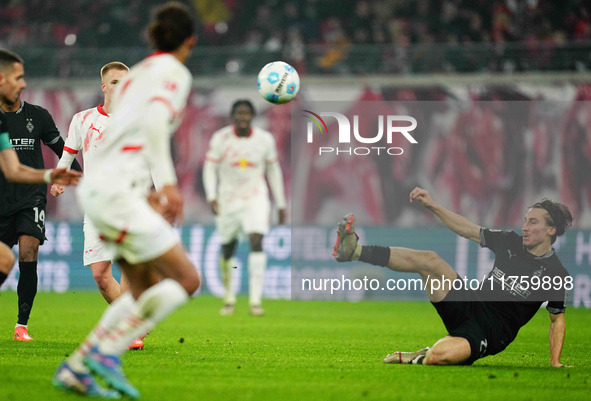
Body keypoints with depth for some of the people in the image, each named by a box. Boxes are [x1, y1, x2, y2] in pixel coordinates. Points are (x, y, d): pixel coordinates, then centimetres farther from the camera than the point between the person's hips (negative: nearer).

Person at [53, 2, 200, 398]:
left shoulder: (136, 73, 21)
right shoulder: (174, 72, -3)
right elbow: (155, 119, -21)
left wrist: (149, 196, 24)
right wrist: (167, 182, -26)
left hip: (98, 186, 9)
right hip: (116, 191, -9)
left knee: (147, 292, 12)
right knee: (187, 279, -7)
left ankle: (75, 369, 7)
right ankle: (106, 351, -11)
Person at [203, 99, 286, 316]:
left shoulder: (264, 139, -4)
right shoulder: (220, 138, -8)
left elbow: (273, 171, 8)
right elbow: (210, 168, -5)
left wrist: (281, 204, 11)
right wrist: (212, 197, -20)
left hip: (256, 198, -1)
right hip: (229, 199, 1)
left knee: (256, 242, -20)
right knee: (227, 250, 8)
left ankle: (255, 300, -21)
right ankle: (229, 298, 30)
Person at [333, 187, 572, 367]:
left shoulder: (556, 274, -9)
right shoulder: (510, 242, 5)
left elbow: (557, 318, 2)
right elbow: (467, 230, 15)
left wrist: (555, 363, -6)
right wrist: (432, 206, 7)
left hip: (491, 334, -6)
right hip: (469, 306, 6)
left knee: (438, 356, -36)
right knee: (428, 260, -15)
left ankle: (418, 359, -1)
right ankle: (355, 250, -17)